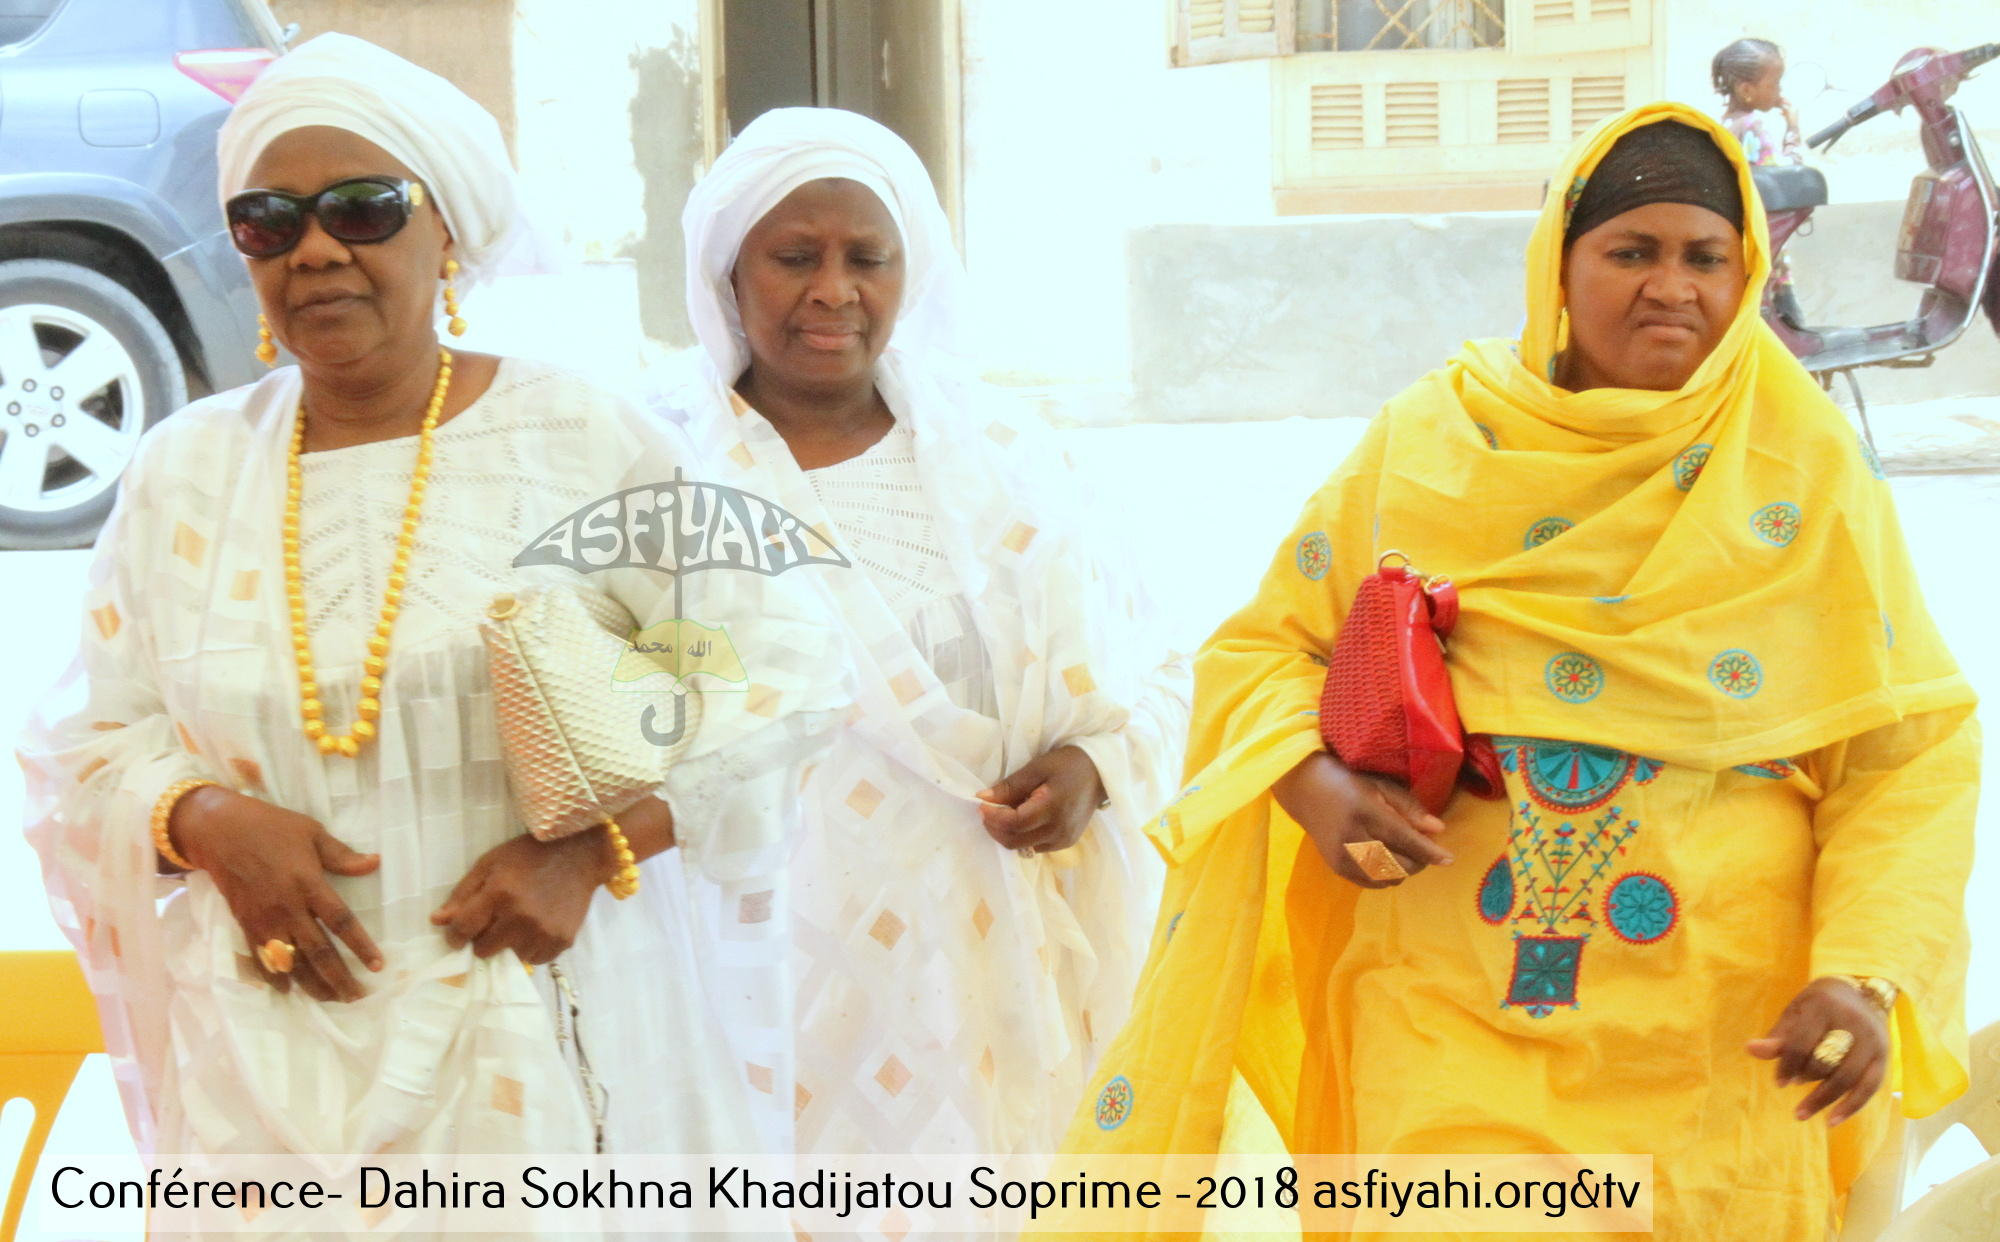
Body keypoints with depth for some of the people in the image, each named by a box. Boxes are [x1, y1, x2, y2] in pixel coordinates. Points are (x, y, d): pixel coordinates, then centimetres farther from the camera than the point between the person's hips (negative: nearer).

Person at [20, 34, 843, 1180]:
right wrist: (211, 823, -11)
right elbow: (94, 744, 10)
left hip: (549, 1035, -2)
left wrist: (595, 848, -15)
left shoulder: (586, 444, -4)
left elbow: (779, 662, -4)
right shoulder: (184, 472, 5)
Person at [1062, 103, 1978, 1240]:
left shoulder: (1808, 469, -2)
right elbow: (1262, 647, 5)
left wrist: (1869, 977, -16)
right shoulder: (1432, 443, -1)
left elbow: (1910, 756, -2)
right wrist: (1313, 783, -16)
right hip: (1451, 1026, 0)